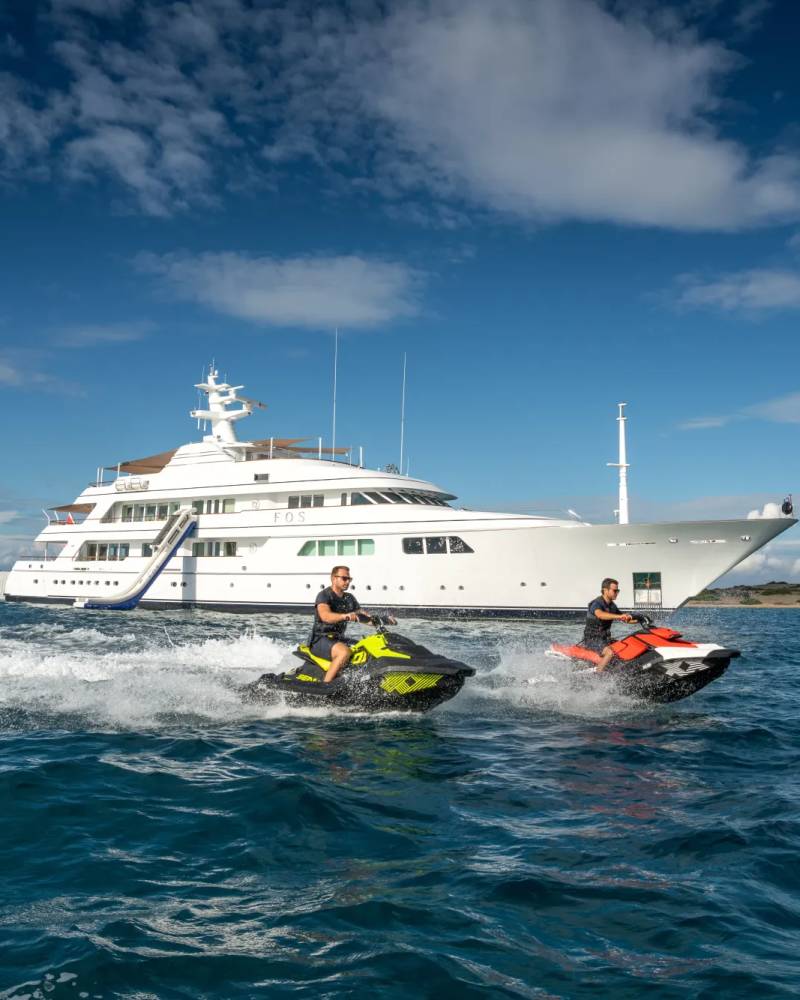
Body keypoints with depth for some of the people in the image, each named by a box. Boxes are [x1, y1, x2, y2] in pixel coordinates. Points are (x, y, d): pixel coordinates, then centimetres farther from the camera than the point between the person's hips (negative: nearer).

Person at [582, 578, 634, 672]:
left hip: (605, 639, 9)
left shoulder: (612, 605, 10)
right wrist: (618, 616, -54)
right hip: (592, 639, -9)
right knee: (610, 652, -32)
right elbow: (600, 614, -42)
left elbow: (625, 619, 19)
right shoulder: (596, 603, -18)